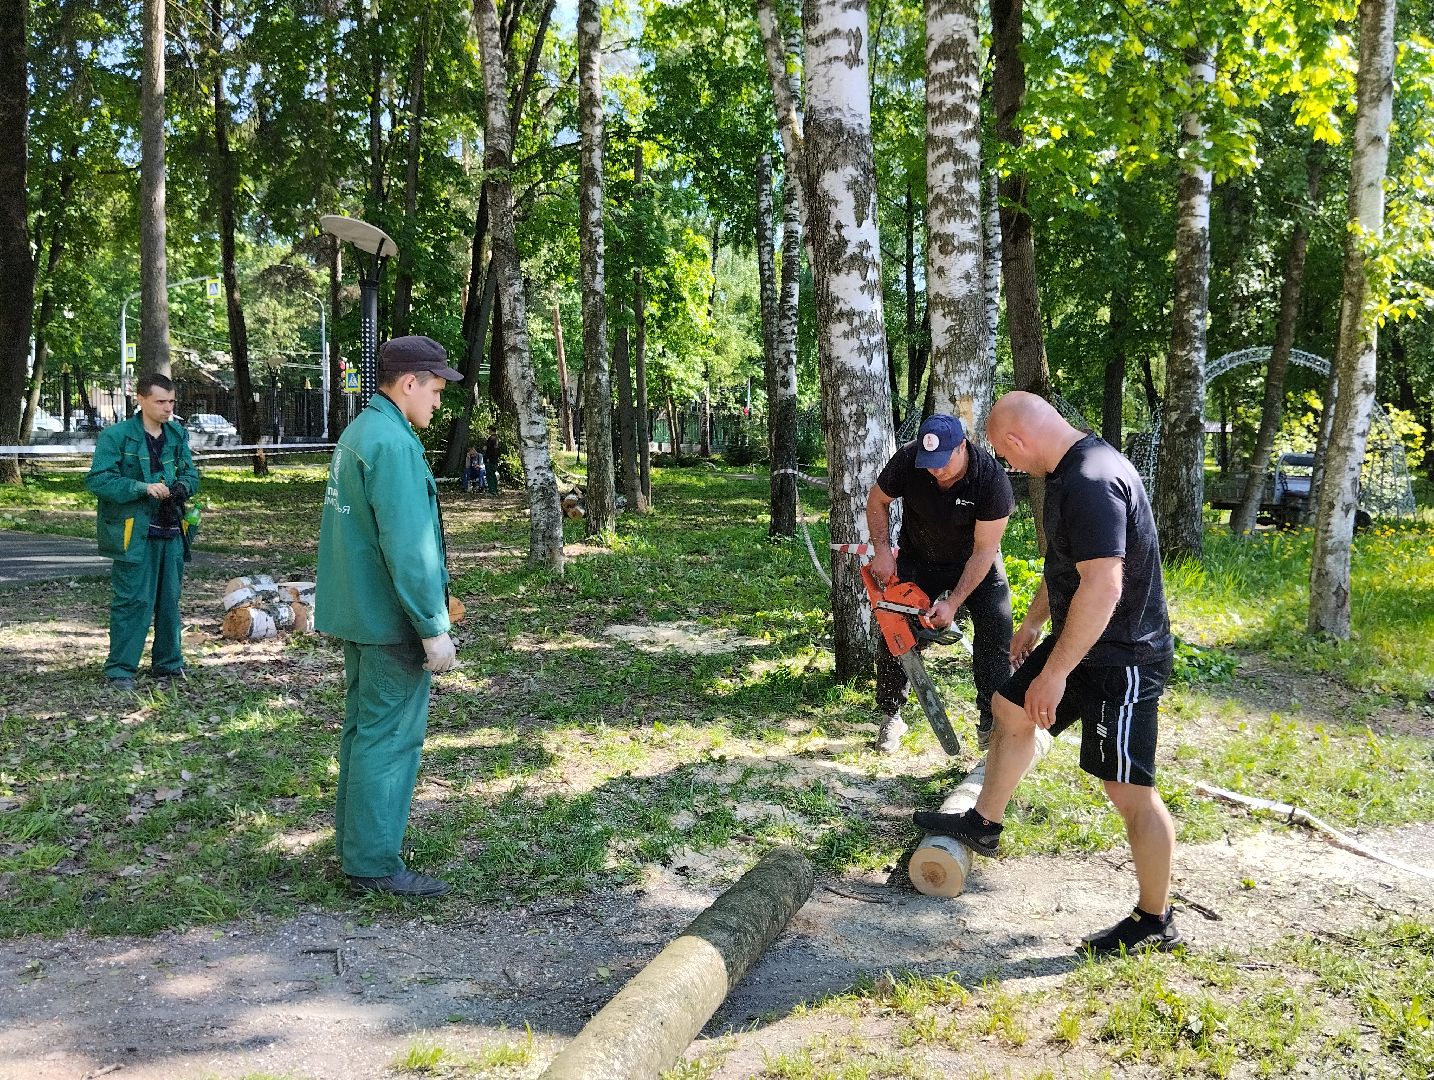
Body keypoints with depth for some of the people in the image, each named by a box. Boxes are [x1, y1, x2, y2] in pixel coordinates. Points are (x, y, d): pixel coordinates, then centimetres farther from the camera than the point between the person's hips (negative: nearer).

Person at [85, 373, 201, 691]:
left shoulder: (178, 435, 11)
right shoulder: (116, 435, -7)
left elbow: (190, 473, 20)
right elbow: (96, 479, -11)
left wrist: (182, 486, -4)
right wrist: (143, 488, -20)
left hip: (171, 532, 6)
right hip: (134, 533, -6)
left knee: (169, 600, 12)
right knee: (132, 600, -6)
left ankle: (168, 664, 24)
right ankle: (120, 668, 3)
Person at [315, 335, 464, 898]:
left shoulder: (357, 432, 12)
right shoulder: (393, 443, -20)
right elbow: (409, 548, -24)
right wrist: (434, 627, -20)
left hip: (358, 613, 10)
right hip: (391, 619, -10)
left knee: (363, 725, 18)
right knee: (390, 737, -3)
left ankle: (354, 836, 30)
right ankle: (374, 862, 4)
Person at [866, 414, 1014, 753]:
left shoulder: (992, 479, -33)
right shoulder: (907, 461, -26)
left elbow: (984, 549, -27)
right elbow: (877, 501, -6)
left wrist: (953, 603, -30)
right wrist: (882, 550, -18)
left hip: (976, 563, -2)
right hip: (918, 560, 2)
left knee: (996, 633, -12)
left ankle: (991, 724, -2)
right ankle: (891, 717, 12)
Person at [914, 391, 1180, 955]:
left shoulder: (1091, 483, -27)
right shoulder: (1073, 471, 6)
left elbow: (1102, 587, -33)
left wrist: (1056, 672, -28)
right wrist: (1032, 623, 29)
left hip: (1122, 659, -11)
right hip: (1080, 640, 11)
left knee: (1129, 790, -2)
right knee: (1011, 710, 23)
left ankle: (1155, 922, 13)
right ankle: (983, 824, 42)